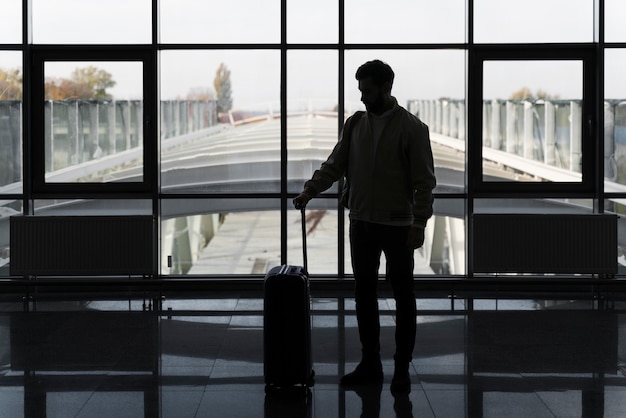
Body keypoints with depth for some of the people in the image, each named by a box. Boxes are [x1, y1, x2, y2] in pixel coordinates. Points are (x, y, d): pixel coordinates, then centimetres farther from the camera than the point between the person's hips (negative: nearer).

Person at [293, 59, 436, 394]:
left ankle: (402, 368, 12)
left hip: (398, 226, -5)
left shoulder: (412, 127, -10)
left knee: (403, 297, 4)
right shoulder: (354, 124, 5)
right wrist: (309, 191, -9)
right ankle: (370, 364, 19)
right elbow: (334, 165, 6)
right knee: (364, 294, 9)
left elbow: (424, 181, -12)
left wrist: (419, 224, -18)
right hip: (362, 223, 5)